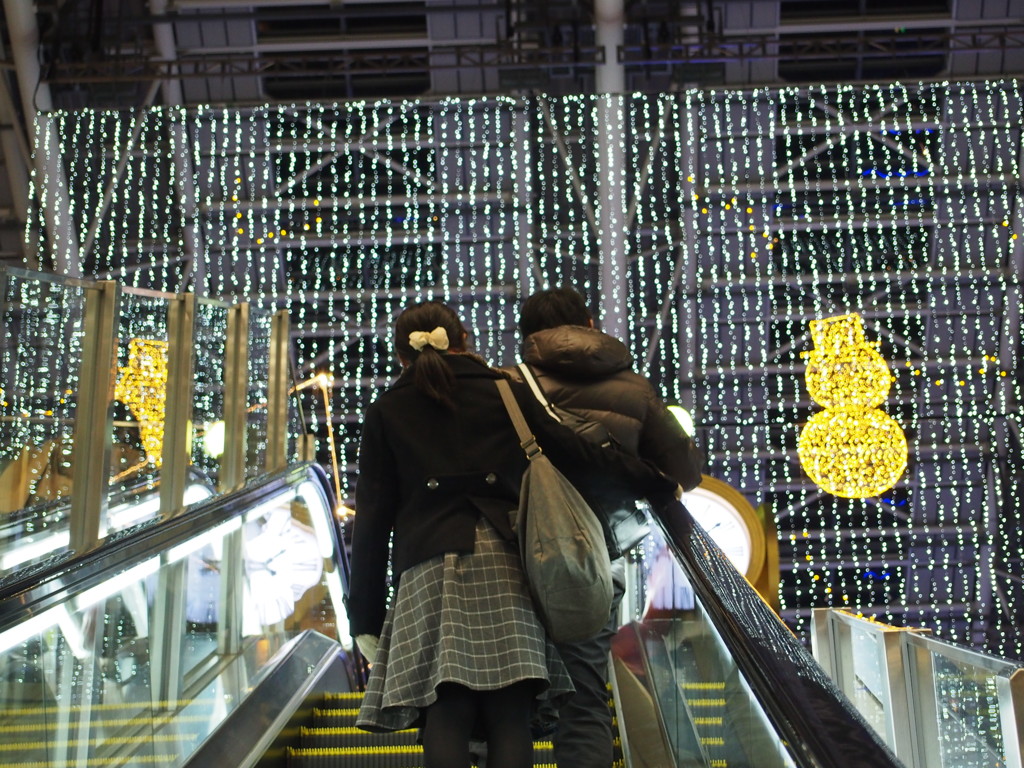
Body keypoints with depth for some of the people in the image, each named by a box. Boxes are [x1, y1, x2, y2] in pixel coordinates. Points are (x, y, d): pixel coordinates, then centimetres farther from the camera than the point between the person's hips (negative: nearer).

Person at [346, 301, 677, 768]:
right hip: (503, 561, 0)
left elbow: (372, 518, 9)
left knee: (446, 716, -6)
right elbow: (578, 459, 10)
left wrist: (366, 615, 11)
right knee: (510, 719, -2)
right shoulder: (507, 392, 14)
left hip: (429, 568, 0)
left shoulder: (386, 412, 14)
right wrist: (660, 484, 21)